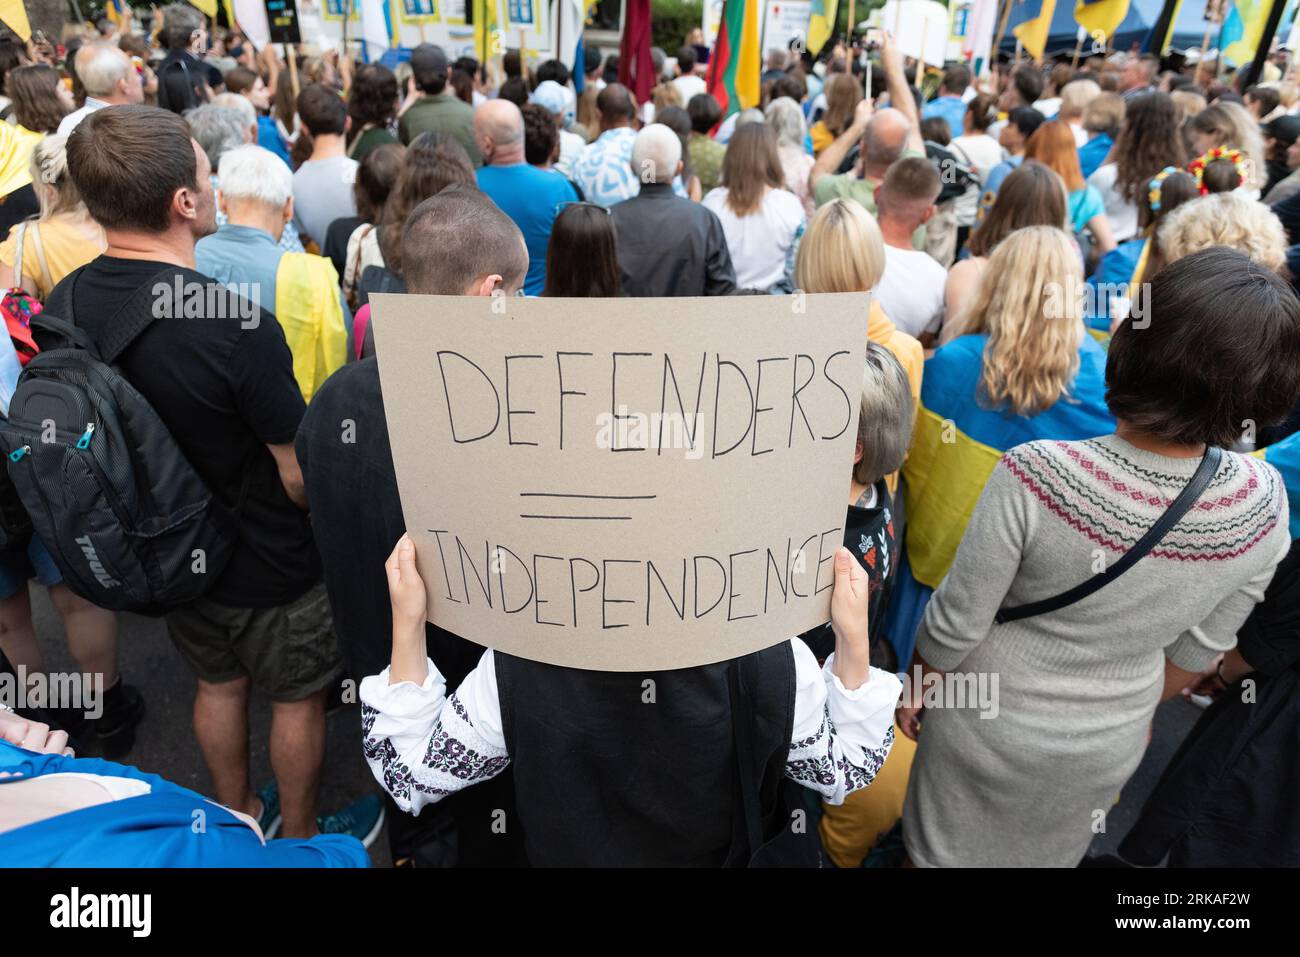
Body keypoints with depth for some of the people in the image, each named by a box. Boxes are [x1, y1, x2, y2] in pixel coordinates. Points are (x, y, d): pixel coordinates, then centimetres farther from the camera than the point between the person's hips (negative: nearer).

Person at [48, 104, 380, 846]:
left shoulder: (63, 305, -10)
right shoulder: (237, 325, -33)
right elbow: (300, 478, -25)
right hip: (270, 566, -6)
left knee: (218, 683, 27)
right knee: (297, 698, 18)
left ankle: (238, 815, 51)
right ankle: (302, 837, 42)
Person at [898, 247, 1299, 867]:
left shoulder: (1034, 477, -35)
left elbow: (956, 624, -23)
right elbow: (1200, 650, -4)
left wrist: (915, 689, -3)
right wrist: (1134, 712, 15)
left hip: (987, 732, -4)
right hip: (1110, 749, 4)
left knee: (942, 852, 25)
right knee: (1046, 855, 33)